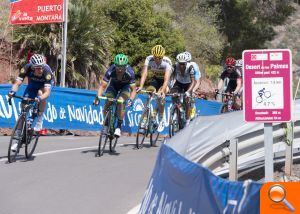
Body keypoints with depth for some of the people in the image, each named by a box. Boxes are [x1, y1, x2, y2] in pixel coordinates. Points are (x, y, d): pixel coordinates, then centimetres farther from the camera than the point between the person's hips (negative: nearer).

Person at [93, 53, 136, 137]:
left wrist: (130, 99, -49)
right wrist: (98, 97, -44)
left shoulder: (130, 73, -37)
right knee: (107, 103, -17)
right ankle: (106, 124, 6)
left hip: (125, 86, -1)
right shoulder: (110, 71, -35)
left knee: (121, 102, -27)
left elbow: (133, 89, -31)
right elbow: (103, 86, -29)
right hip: (114, 84, 2)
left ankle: (118, 127, -16)